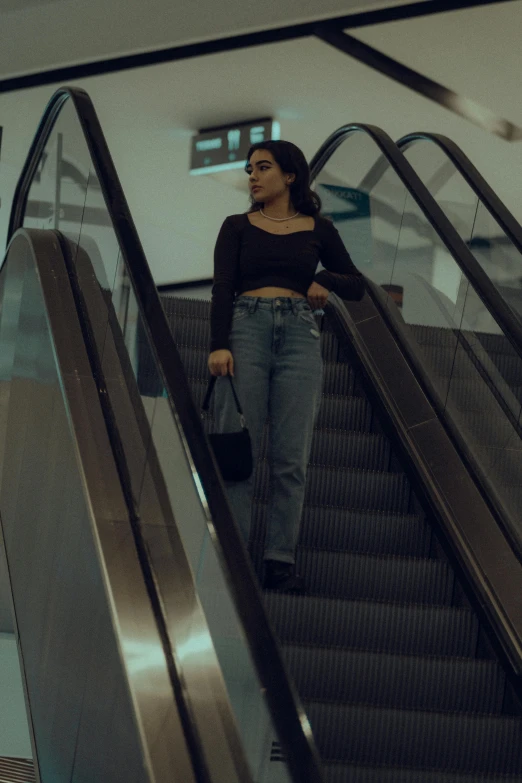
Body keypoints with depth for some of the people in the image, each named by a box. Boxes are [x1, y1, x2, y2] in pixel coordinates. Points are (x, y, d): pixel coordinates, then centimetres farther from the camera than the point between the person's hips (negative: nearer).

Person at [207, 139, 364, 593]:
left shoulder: (318, 230, 14)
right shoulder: (237, 227, 12)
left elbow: (358, 287, 17)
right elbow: (222, 288, 1)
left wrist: (326, 279, -5)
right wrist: (219, 345, -12)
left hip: (300, 335, 1)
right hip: (246, 329, -1)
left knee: (292, 458, -3)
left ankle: (281, 561, -1)